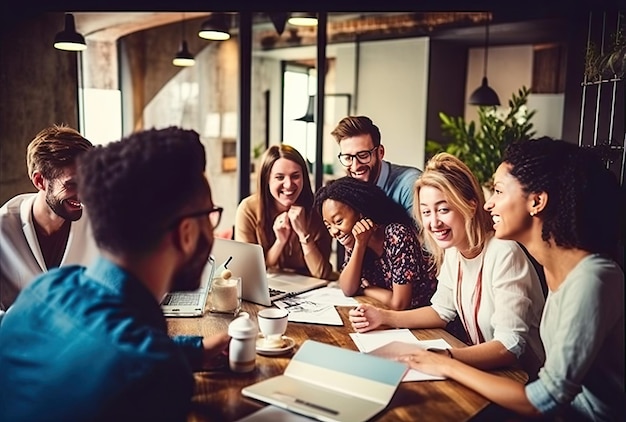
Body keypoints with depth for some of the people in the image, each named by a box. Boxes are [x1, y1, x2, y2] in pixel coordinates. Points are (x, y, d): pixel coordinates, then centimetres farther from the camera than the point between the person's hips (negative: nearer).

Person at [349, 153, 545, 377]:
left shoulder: (503, 254, -25)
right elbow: (442, 311, 10)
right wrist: (384, 317, -2)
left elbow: (509, 346, -29)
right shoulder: (452, 250, -1)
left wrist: (445, 357, -44)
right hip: (479, 367, 7)